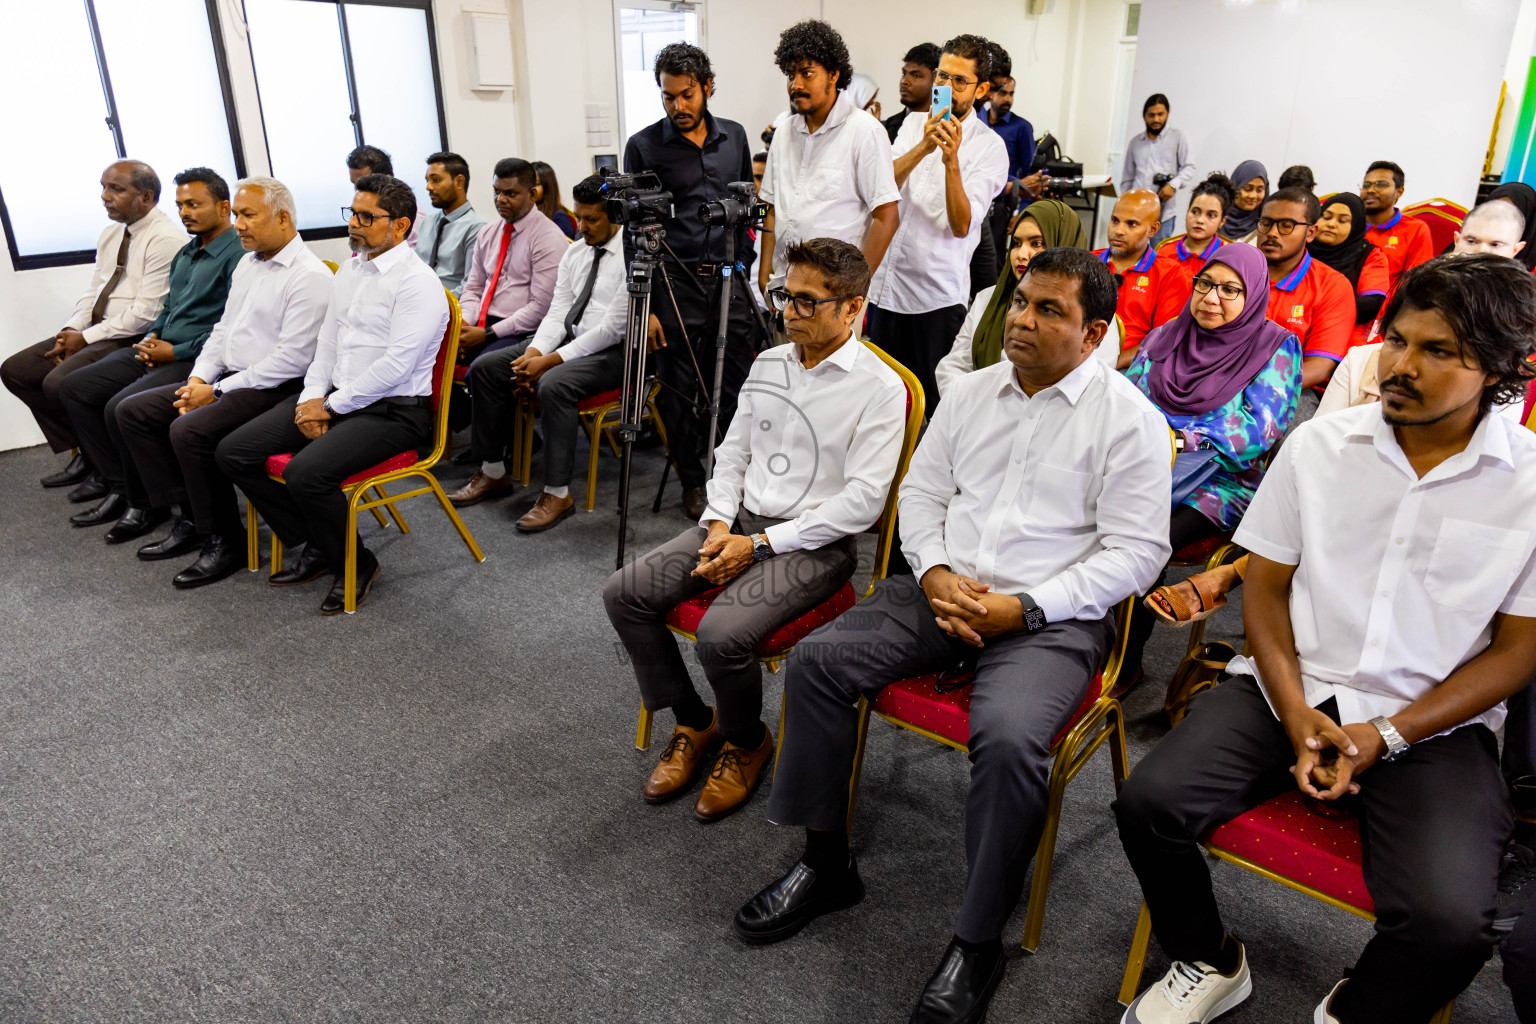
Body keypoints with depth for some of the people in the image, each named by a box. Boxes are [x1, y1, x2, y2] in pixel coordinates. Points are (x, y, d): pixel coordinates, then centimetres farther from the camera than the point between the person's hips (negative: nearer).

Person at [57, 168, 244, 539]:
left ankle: (145, 505, -5)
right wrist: (152, 337, 7)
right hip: (160, 351, 11)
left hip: (196, 359, -10)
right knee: (74, 387, 5)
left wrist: (176, 352, -15)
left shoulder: (236, 256, -12)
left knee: (121, 408, -26)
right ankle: (120, 487, 6)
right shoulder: (184, 255, 19)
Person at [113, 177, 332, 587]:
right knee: (133, 411, 4)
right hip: (229, 378, 10)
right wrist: (198, 379, 4)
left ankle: (226, 540, -11)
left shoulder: (309, 276, -15)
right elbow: (224, 328, 21)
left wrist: (218, 391, -17)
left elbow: (291, 359, -21)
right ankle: (191, 517, 6)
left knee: (189, 430, -29)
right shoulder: (248, 263, 16)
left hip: (274, 388, -10)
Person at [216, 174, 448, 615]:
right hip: (334, 397, 9)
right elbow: (327, 340, 18)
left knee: (306, 473, -31)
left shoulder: (417, 282, -13)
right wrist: (313, 397, 1)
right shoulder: (349, 269, 15)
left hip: (392, 410, -9)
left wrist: (332, 406, -14)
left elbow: (395, 365, -20)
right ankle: (316, 546, 11)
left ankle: (356, 565, -3)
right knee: (233, 452, -1)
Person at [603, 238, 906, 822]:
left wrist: (761, 544, -16)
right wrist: (720, 523, -3)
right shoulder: (768, 364, 12)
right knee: (624, 594, -8)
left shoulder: (879, 388, -10)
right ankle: (693, 723, 12)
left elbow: (862, 501, -15)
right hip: (740, 520, 7)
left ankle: (747, 743, 6)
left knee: (722, 634, -29)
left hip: (815, 544, -7)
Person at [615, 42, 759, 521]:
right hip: (677, 286, -3)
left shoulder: (734, 137, 9)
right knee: (681, 392, 5)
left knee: (738, 383, 5)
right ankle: (693, 483, 20)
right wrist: (643, 304, -7)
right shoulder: (644, 147, -2)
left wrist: (749, 274, 14)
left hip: (731, 281, 3)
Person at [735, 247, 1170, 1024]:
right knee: (814, 660, -12)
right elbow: (921, 491, 15)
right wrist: (936, 573, -5)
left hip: (1052, 617, -5)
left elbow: (1136, 550, -8)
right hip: (942, 589, 5)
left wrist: (1024, 608, -16)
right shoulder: (972, 391, 13)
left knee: (1008, 737, -33)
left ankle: (978, 943, -7)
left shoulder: (1129, 418, -3)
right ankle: (825, 865, 5)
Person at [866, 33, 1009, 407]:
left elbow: (961, 225, -15)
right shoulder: (914, 124, 10)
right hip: (886, 282, 5)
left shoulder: (990, 147, -4)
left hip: (938, 295, -4)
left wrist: (952, 160, -25)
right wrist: (923, 147, -21)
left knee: (935, 400, 0)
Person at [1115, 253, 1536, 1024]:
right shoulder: (1319, 444, 2)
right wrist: (1294, 711, -9)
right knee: (1149, 802, -19)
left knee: (1449, 924, -25)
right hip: (1292, 690, 2)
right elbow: (1265, 586, 5)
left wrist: (1385, 737, -11)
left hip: (1434, 725, -1)